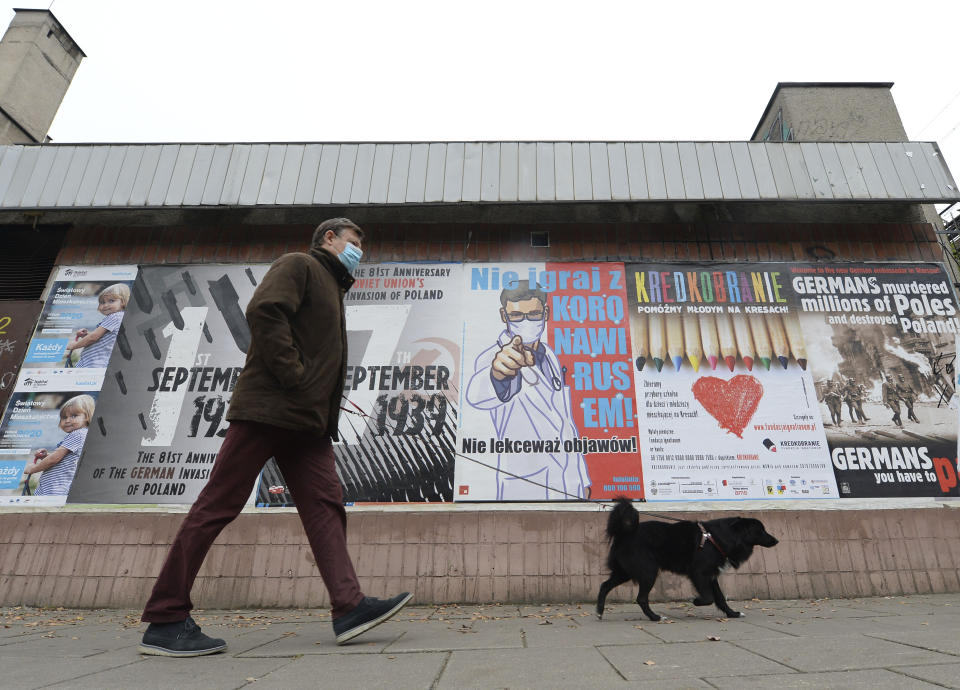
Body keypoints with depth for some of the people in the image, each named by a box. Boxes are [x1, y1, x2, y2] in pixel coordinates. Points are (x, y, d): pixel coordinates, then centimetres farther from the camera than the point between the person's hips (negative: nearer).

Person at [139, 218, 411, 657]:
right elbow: (264, 312, -16)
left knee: (325, 504, -1)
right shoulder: (299, 265, 3)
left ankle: (349, 607, -2)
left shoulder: (332, 289, 28)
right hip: (267, 407, -9)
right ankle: (165, 621, 6)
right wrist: (294, 377, -17)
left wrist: (325, 416, 11)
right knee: (218, 505, -3)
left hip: (308, 421, 9)